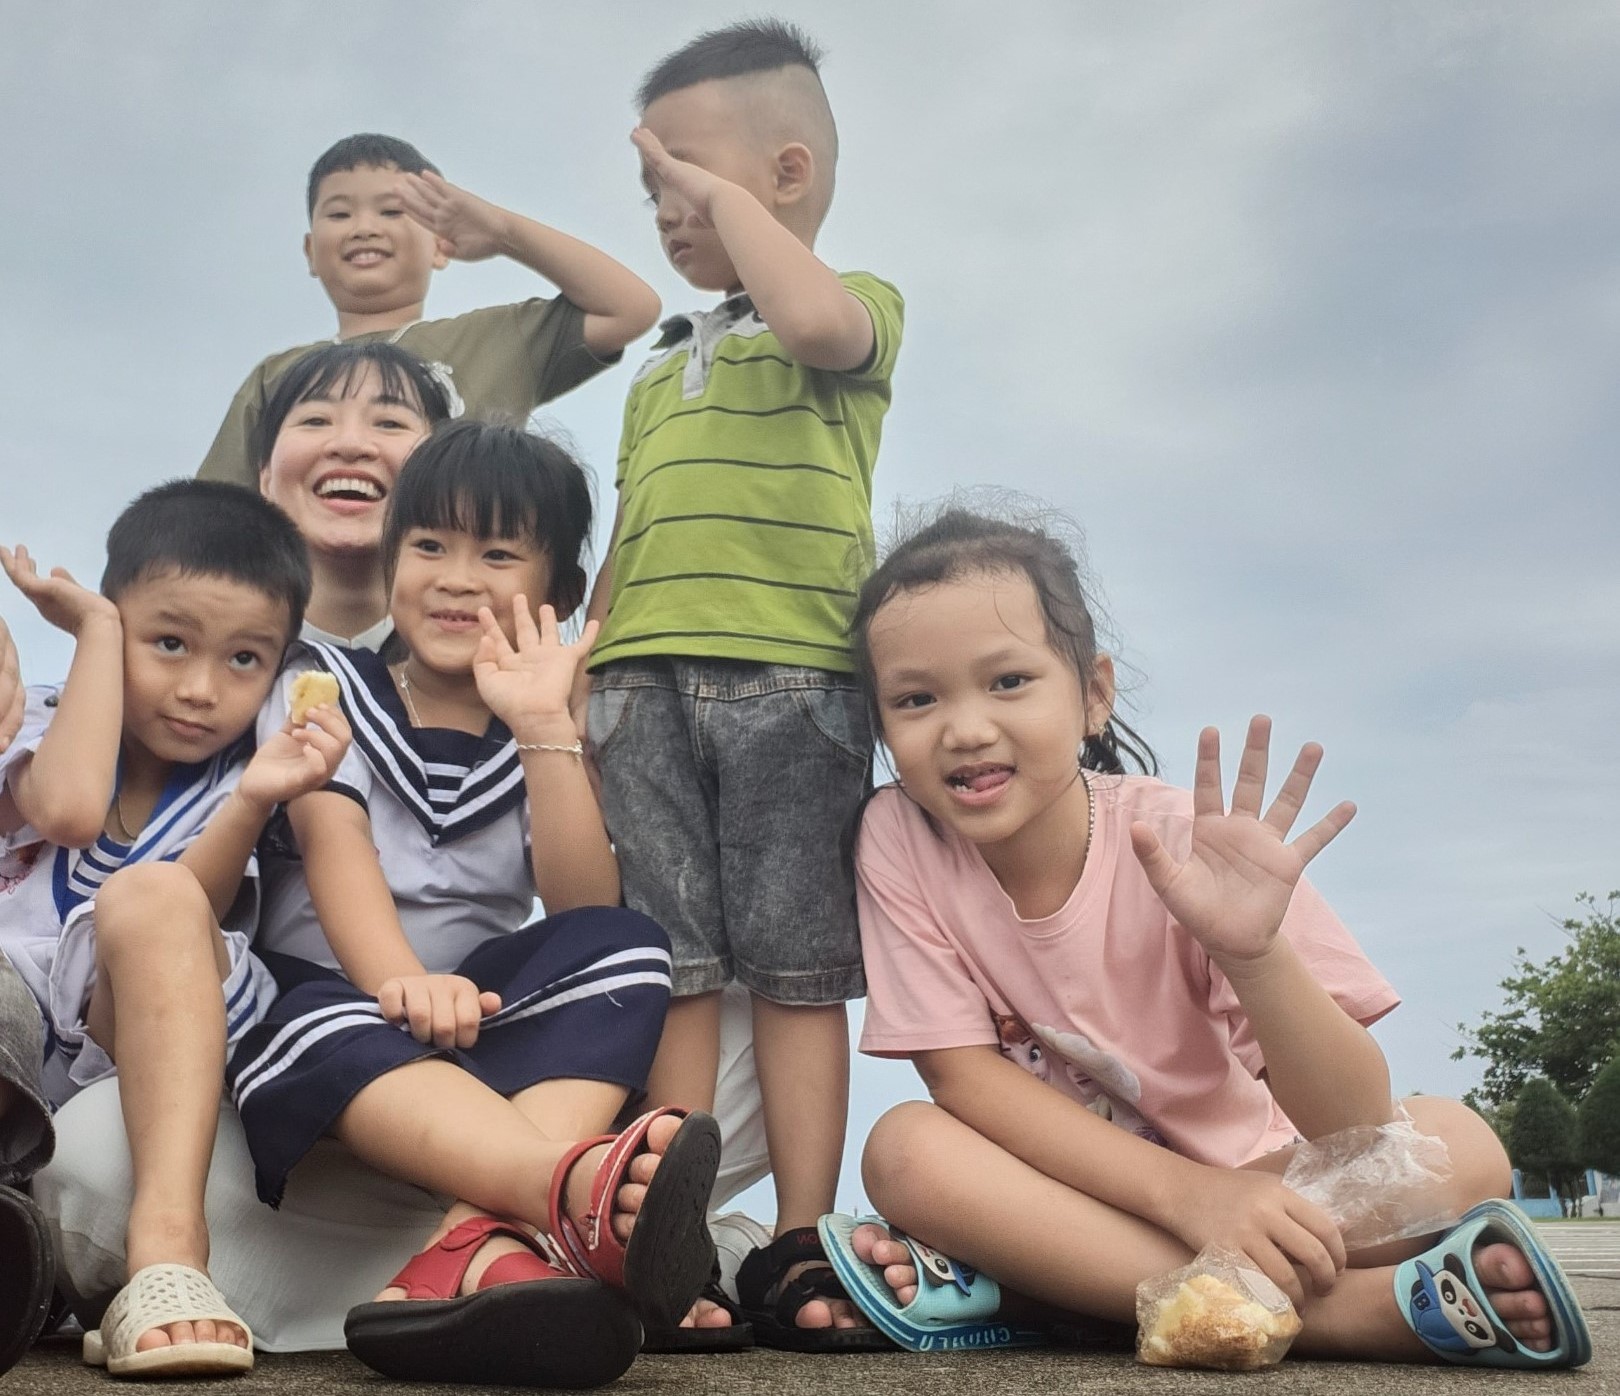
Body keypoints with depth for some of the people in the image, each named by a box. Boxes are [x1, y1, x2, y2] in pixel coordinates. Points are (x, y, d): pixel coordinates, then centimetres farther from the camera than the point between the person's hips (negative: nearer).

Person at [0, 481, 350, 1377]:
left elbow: (181, 925, -8)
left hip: (135, 1041, 0)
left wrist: (252, 801, -22)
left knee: (150, 897, -31)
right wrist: (98, 630, -7)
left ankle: (168, 1241, -42)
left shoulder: (231, 776, 9)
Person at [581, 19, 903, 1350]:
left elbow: (814, 318, -17)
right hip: (644, 680, 5)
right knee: (670, 968, -2)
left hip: (793, 673, -4)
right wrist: (574, 684, 13)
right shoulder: (661, 373, 27)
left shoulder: (861, 306, 10)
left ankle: (798, 1251, 2)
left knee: (797, 971, -3)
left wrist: (722, 186, -3)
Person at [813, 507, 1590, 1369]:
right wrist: (1188, 1191, -28)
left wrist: (1254, 953, -40)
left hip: (1242, 1191, 0)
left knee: (1457, 1143, -24)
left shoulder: (1186, 849, -18)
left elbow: (1357, 1134, -20)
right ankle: (1353, 1306, -26)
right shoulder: (898, 836, -14)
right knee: (907, 1149, -29)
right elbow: (962, 1075, -15)